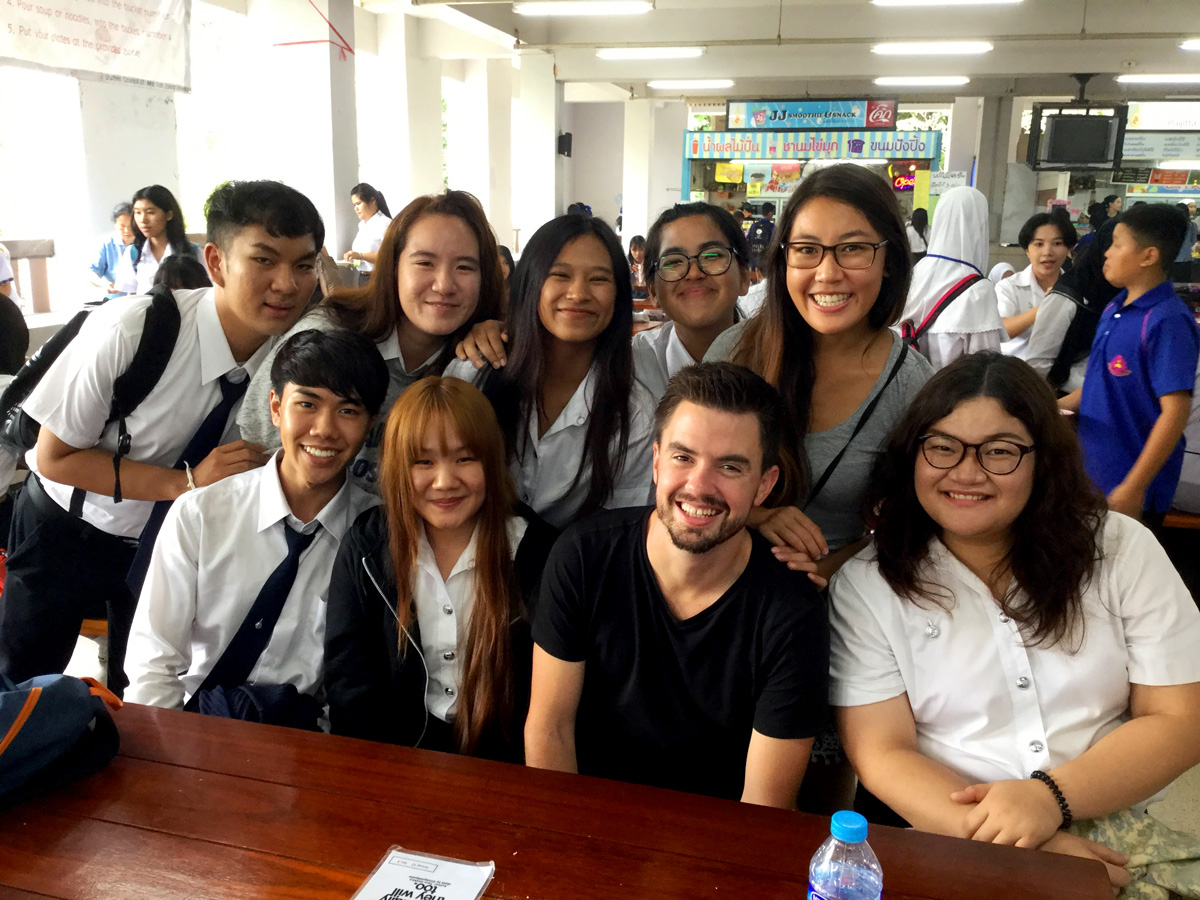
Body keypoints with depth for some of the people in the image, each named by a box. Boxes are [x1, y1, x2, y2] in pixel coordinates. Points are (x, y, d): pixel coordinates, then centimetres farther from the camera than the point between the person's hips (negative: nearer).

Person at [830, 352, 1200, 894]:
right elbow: (881, 755, -6)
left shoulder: (1122, 550, 2)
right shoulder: (865, 586, -3)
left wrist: (1051, 795, -15)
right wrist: (999, 839, -20)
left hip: (1113, 839, 2)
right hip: (944, 843, -1)